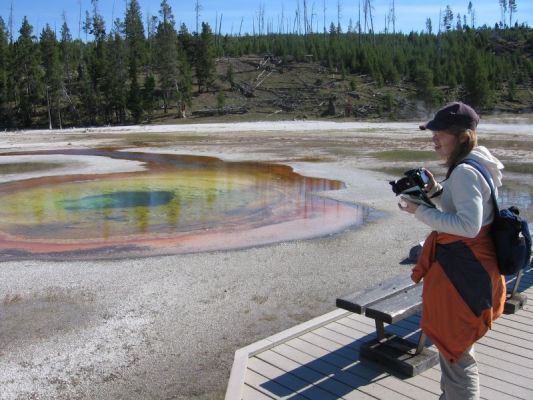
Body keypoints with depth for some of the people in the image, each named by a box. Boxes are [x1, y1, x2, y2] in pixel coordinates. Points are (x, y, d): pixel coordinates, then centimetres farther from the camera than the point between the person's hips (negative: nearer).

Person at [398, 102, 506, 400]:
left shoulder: (464, 172, -21)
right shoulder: (475, 166, 11)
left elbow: (469, 225, -28)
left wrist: (421, 211, -22)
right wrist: (436, 192, 6)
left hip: (462, 269, -11)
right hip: (466, 264, 11)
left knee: (454, 349, 1)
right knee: (451, 345, 25)